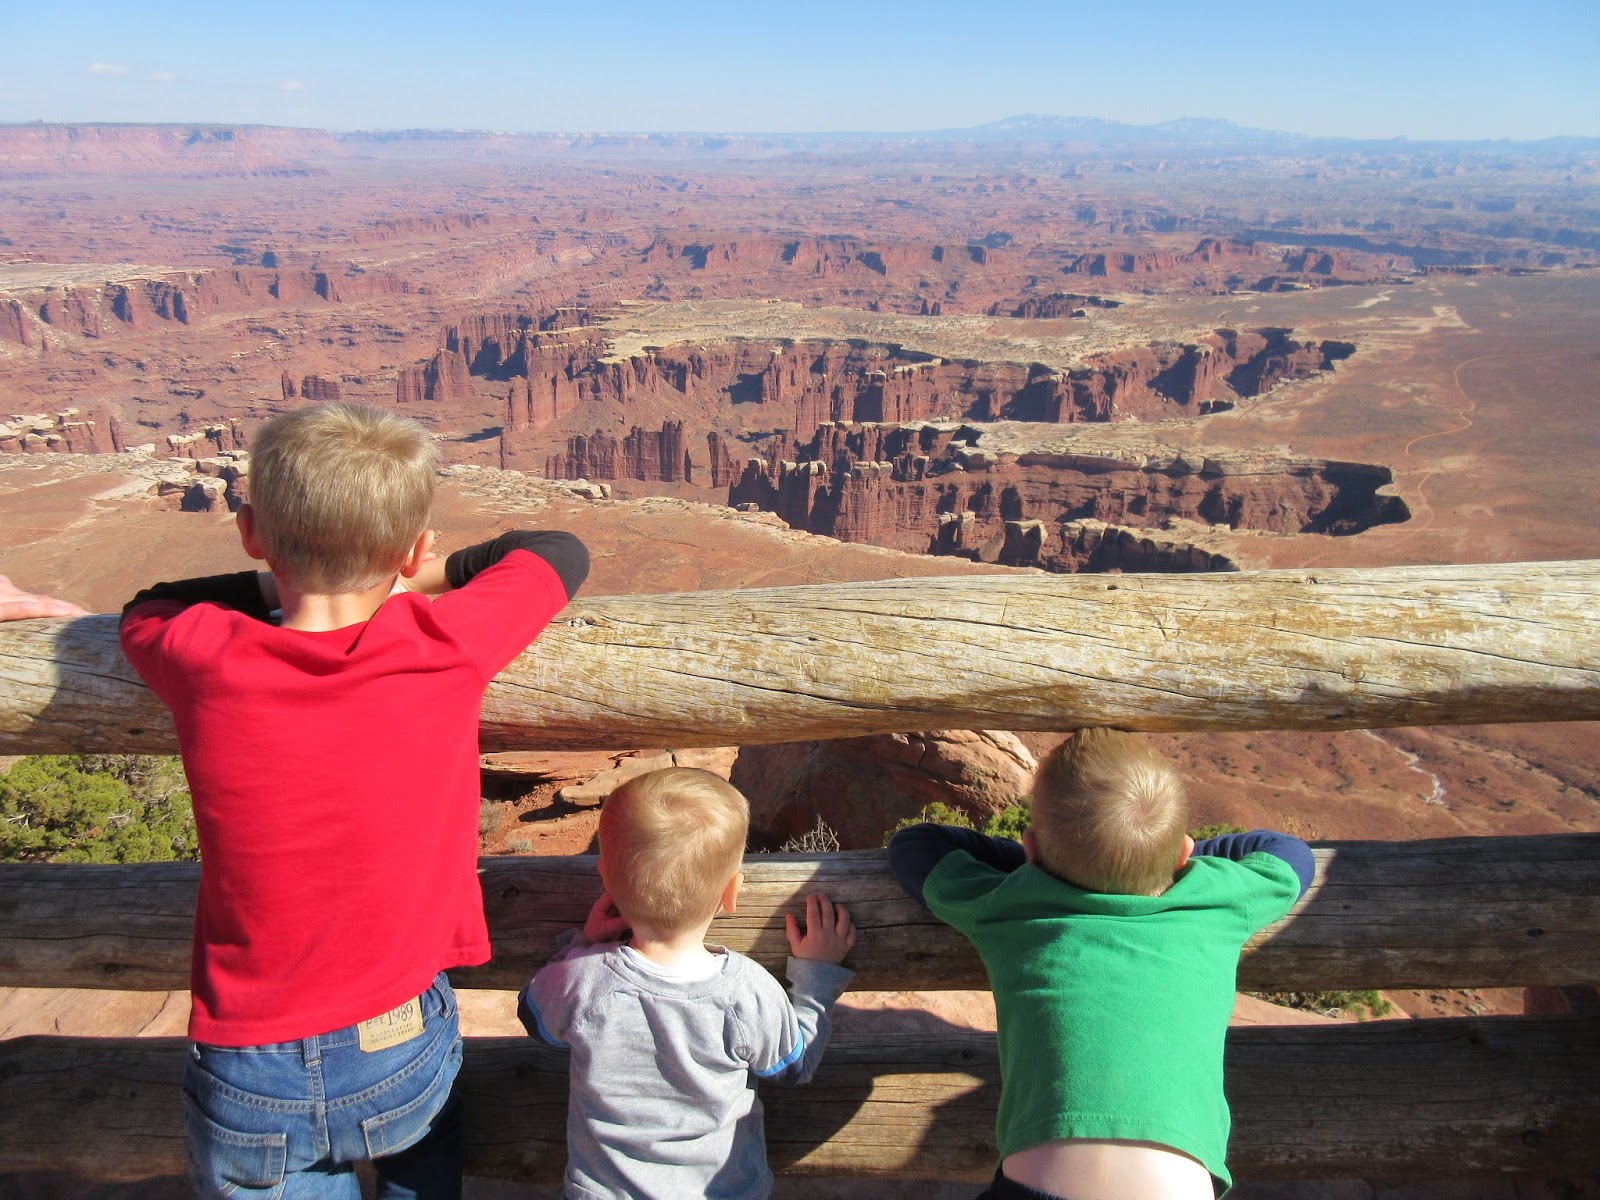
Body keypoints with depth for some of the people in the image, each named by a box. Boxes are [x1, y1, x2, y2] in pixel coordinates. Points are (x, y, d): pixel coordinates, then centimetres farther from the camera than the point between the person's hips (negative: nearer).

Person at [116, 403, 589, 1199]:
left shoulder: (202, 663, -17)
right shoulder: (446, 645, -19)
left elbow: (145, 608, 9)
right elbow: (560, 552, 1)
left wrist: (280, 584, 3)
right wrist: (422, 580, 5)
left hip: (252, 1087, 0)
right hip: (402, 1063, 0)